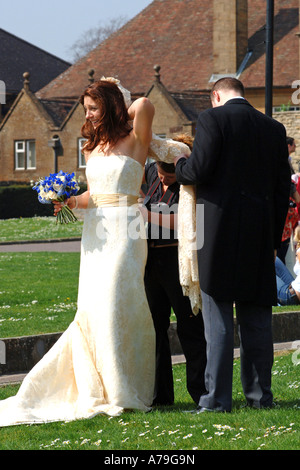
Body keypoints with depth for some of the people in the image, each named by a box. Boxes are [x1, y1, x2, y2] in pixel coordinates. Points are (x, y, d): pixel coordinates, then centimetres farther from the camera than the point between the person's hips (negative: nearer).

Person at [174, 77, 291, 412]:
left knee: (218, 318, -3)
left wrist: (180, 165, 9)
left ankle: (217, 398, -5)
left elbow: (199, 171, -14)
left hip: (219, 230, -4)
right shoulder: (274, 129, 11)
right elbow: (282, 187, 12)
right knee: (257, 318, 10)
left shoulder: (212, 119, -4)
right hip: (259, 237, 4)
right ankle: (260, 394, 13)